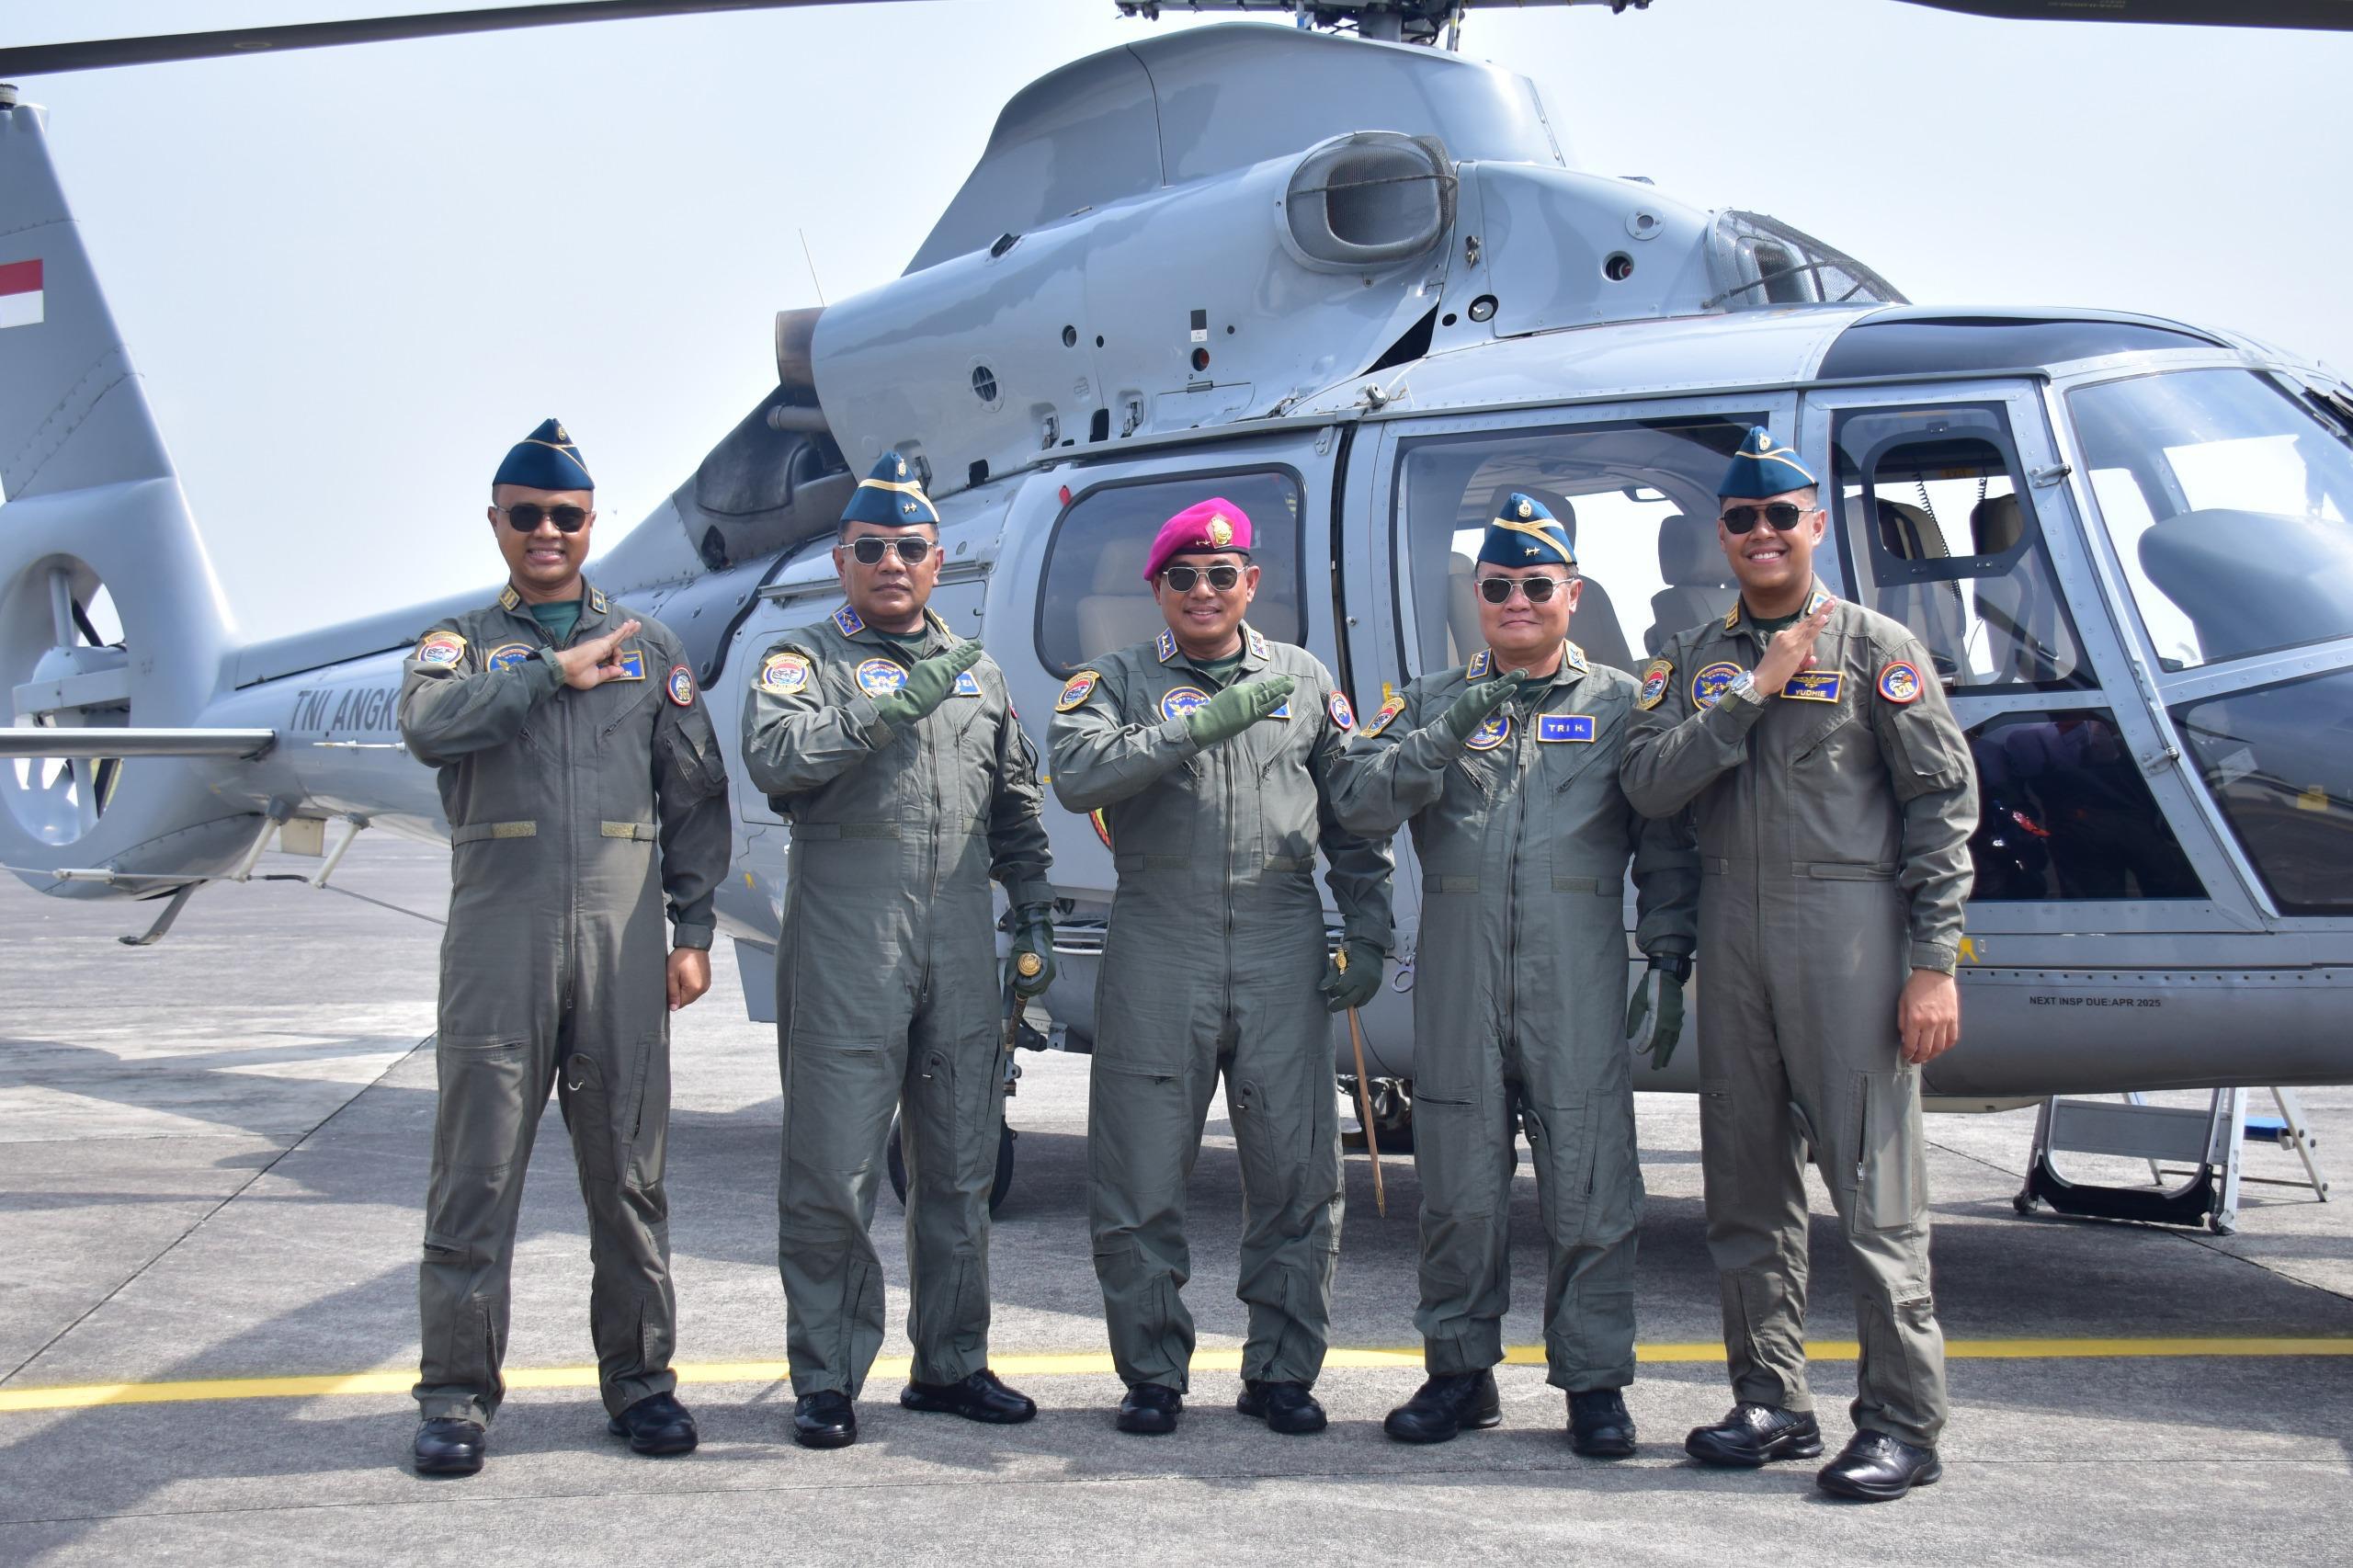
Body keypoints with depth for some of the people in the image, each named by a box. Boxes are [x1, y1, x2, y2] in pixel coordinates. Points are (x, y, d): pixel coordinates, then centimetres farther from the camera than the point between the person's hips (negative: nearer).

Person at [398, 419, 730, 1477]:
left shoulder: (648, 648, 15)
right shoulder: (460, 643, 10)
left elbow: (697, 794, 13)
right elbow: (429, 727, -14)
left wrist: (694, 931, 5)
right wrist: (554, 670, -13)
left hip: (623, 935, 2)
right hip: (499, 934, -1)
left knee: (629, 1170, 6)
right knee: (477, 1172, 0)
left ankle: (639, 1380, 16)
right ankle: (458, 1392, 8)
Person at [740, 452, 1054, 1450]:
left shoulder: (977, 673, 19)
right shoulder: (803, 659, 3)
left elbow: (1015, 806, 24)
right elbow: (774, 757, -17)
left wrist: (1033, 917, 16)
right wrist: (891, 707, -20)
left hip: (960, 942, 5)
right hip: (844, 939, -5)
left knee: (960, 1166, 11)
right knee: (832, 1172, -3)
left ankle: (951, 1364, 22)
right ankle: (826, 1381, 6)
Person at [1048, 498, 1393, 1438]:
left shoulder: (1305, 681, 14)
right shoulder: (1120, 680, 7)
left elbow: (1353, 819, 15)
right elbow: (1077, 775, -13)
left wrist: (1368, 936, 7)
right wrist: (1201, 725, -19)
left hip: (1283, 948, 2)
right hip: (1158, 947, -1)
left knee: (1296, 1174, 3)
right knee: (1142, 1181, 2)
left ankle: (1281, 1372, 15)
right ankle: (1153, 1375, 15)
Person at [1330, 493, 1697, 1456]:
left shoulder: (1622, 704, 11)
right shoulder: (1432, 701, 15)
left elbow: (1666, 844, 8)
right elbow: (1358, 804, 1)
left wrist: (1668, 958, -1)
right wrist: (1443, 737, -13)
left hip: (1581, 984, -1)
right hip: (1458, 979, 2)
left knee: (1589, 1189, -1)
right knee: (1459, 1188, 7)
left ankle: (1594, 1382, 9)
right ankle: (1461, 1372, 19)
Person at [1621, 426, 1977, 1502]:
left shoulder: (1875, 646, 1)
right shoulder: (1692, 659, 14)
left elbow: (1944, 802, -3)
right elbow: (1649, 785, -1)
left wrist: (1933, 964, -10)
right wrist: (1755, 689, -9)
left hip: (1849, 927, -5)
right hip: (1731, 929, 5)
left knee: (1873, 1179, -5)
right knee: (1745, 1182, 10)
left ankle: (1903, 1423, 2)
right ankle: (1772, 1403, 21)